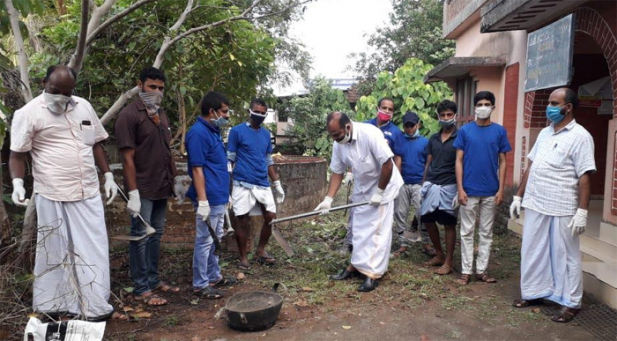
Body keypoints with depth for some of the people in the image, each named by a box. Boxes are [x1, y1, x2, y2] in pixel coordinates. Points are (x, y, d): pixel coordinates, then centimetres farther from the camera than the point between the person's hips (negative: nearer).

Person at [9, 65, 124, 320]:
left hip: (88, 193, 5)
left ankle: (95, 307, 16)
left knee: (93, 250, 6)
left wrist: (108, 175, 12)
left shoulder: (84, 107, 10)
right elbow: (17, 155, -2)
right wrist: (17, 182, -18)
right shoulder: (28, 113, -4)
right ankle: (54, 307, 21)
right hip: (52, 195, -4)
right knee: (55, 252, 6)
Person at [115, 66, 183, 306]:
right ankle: (141, 289, 11)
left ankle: (153, 280, 28)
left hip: (162, 188, 8)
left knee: (156, 235, 15)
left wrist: (176, 179, 16)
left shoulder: (161, 114, 14)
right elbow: (128, 158, -15)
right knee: (141, 237, 1)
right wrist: (133, 192, -19)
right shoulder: (129, 115, -11)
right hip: (143, 190, -8)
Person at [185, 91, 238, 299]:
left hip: (219, 198, 10)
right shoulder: (198, 133, -16)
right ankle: (200, 285, 10)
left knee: (216, 240, 17)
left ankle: (214, 276, 30)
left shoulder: (214, 131, 13)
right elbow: (197, 169, -20)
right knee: (204, 241, -1)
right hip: (209, 199, -10)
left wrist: (225, 193, 22)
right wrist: (202, 201, -23)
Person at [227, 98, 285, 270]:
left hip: (263, 184, 5)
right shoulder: (237, 131, -4)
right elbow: (229, 160, -4)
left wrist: (277, 184, 15)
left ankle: (260, 250, 23)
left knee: (271, 217, 4)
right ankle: (243, 257, 17)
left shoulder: (266, 134, 12)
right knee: (242, 220, 2)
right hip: (243, 184, -5)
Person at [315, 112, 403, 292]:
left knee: (377, 230, -5)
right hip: (361, 188, 7)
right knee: (358, 229, 13)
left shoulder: (370, 134, -30)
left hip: (383, 185, -7)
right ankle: (356, 265, 26)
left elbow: (388, 164, -27)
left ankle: (373, 273, 1)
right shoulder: (339, 144, -9)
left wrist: (379, 192, -21)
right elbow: (337, 172, -1)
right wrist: (328, 199, -10)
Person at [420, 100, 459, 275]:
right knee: (427, 220, 9)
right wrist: (423, 184, 12)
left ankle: (448, 261, 13)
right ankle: (439, 254, 27)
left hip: (449, 187, -5)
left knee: (449, 224, 2)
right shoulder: (433, 139, 12)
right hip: (431, 185, 6)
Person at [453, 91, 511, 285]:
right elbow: (459, 161, -1)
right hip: (469, 190, -1)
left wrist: (501, 189, -3)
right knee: (467, 232, 5)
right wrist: (460, 188, -8)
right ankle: (466, 271, 13)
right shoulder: (465, 130, -1)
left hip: (490, 192, 1)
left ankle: (481, 270, 20)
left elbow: (502, 162, 4)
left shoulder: (499, 131, 2)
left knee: (486, 232, 9)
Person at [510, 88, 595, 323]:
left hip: (562, 210, -7)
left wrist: (582, 211, -18)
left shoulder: (580, 136, -9)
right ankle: (534, 292, 29)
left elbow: (584, 177, -14)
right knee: (532, 252, 14)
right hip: (535, 205, 7)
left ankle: (571, 303, 18)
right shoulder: (545, 133, 12)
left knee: (565, 256, 5)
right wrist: (518, 196, 13)